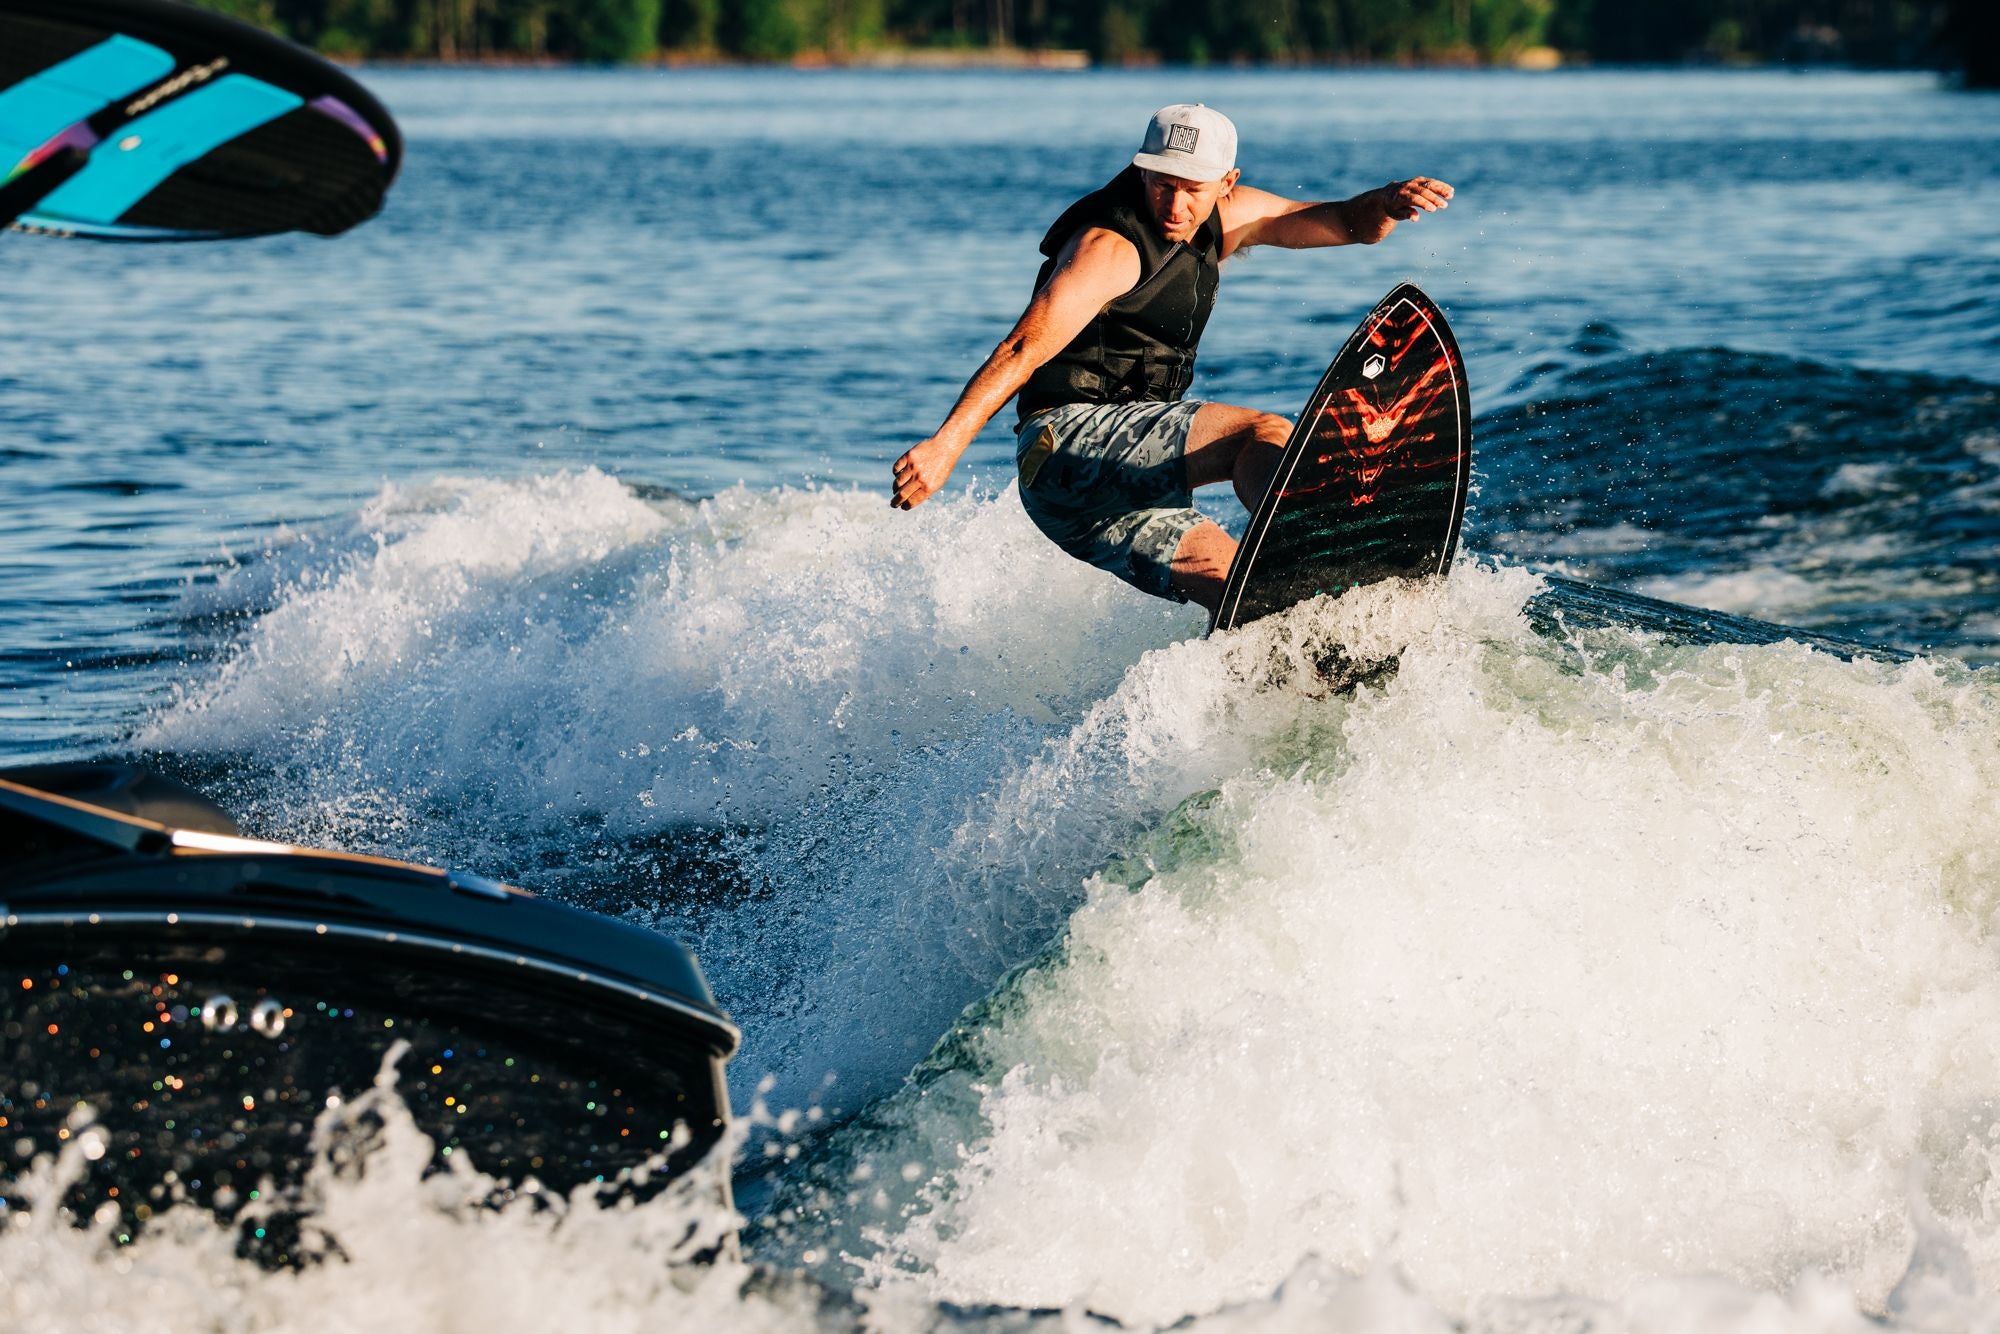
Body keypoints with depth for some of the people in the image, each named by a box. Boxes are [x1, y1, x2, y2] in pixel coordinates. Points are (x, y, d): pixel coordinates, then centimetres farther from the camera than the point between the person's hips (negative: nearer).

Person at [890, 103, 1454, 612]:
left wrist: (1386, 203, -12)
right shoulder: (1110, 248, -15)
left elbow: (1347, 222, 14)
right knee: (1266, 435, -28)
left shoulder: (1223, 217, 12)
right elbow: (1025, 349, -25)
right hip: (1070, 441, -10)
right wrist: (945, 444, -37)